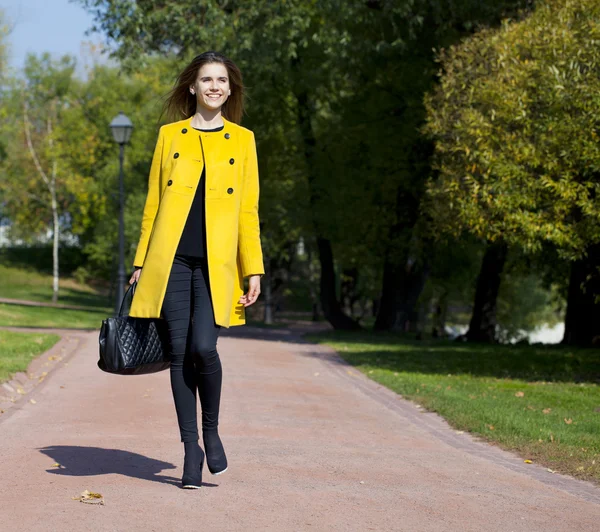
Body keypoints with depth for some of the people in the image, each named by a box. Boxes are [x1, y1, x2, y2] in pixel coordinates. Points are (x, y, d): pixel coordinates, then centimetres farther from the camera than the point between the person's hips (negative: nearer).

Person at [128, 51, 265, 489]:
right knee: (180, 352, -2)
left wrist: (253, 270, 1)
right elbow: (153, 203, 12)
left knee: (203, 348, -14)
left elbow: (249, 210, 8)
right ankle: (191, 448, 9)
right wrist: (141, 262, 7)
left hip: (216, 263, -1)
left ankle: (211, 431, 11)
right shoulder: (170, 135, 11)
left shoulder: (242, 139, 10)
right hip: (172, 259, 1)